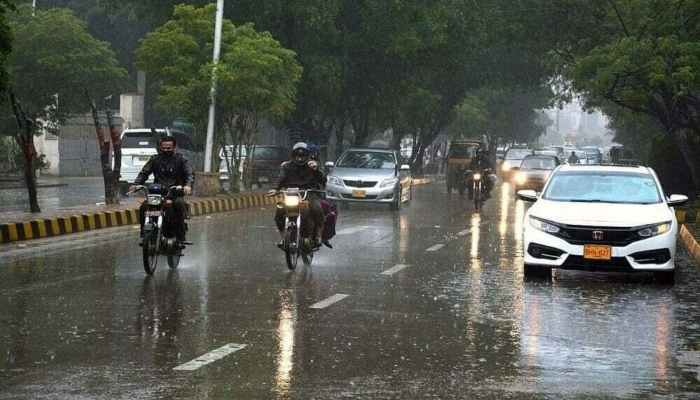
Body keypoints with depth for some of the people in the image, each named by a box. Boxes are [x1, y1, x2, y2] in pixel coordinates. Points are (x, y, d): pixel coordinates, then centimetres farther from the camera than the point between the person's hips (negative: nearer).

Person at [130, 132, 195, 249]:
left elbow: (190, 173, -6)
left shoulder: (181, 159, 8)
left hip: (175, 194, -2)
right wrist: (136, 184, -12)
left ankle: (180, 238, -30)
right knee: (144, 206, -24)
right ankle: (144, 236, -11)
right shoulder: (155, 159, 15)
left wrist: (188, 185, -29)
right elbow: (144, 172, 9)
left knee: (180, 204, -35)